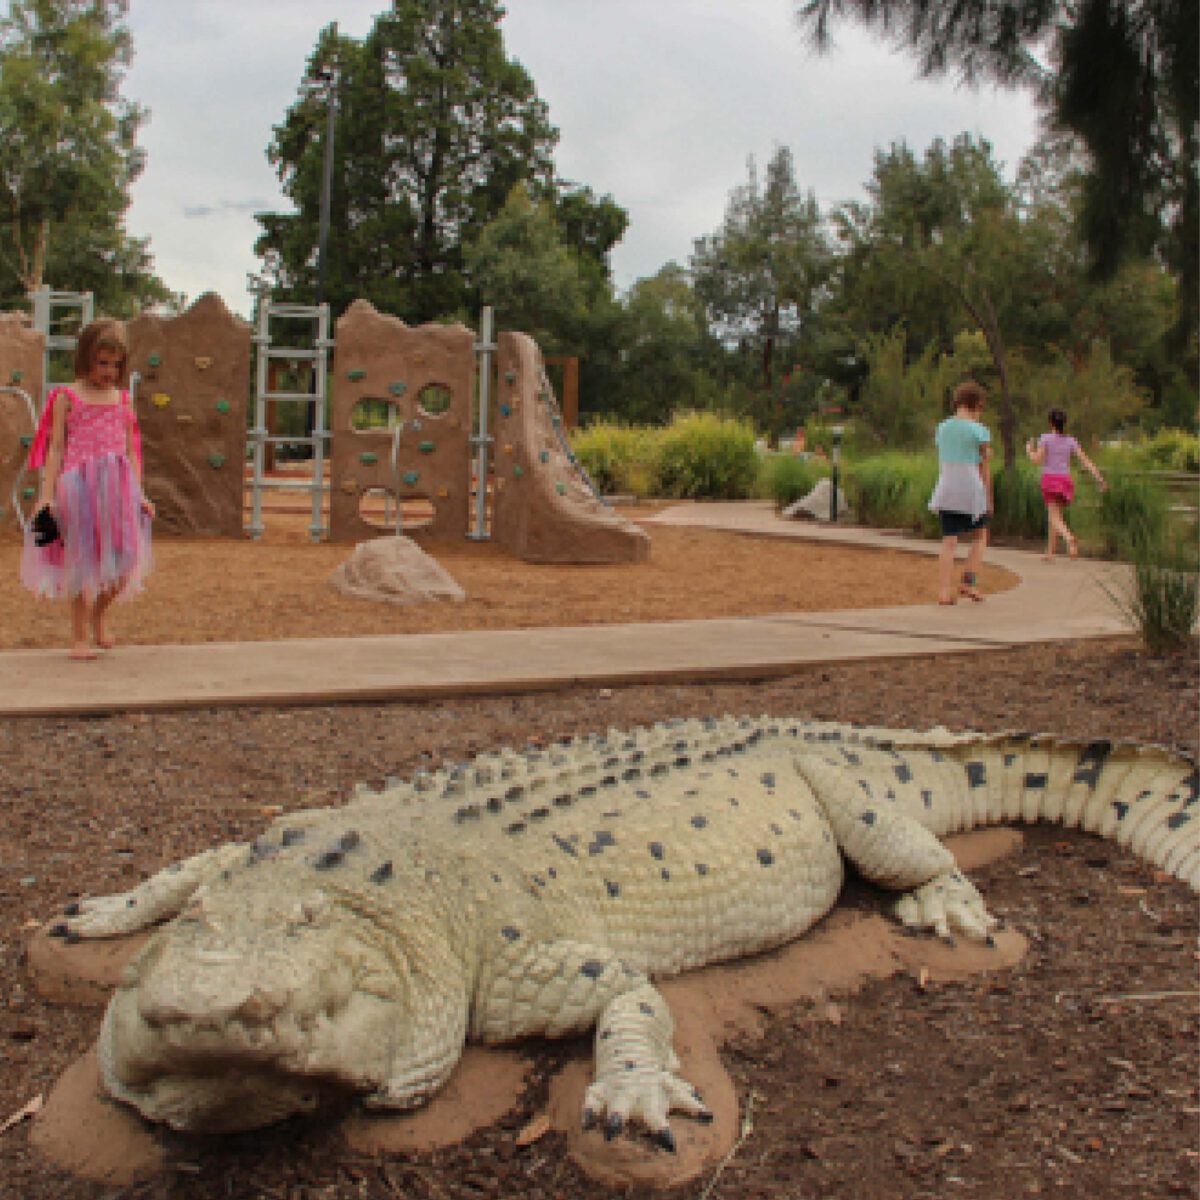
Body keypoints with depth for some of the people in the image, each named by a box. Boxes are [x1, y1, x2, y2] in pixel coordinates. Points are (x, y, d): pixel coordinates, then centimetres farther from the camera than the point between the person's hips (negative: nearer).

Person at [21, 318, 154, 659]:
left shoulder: (122, 399, 12)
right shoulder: (67, 397, 2)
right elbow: (56, 449, 2)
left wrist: (139, 493, 10)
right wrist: (47, 495, -3)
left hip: (118, 488, 3)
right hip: (79, 486, -3)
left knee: (124, 563, 1)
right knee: (82, 561, 2)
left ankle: (98, 613, 30)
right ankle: (79, 636, 16)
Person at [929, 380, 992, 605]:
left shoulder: (942, 428, 8)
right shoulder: (979, 431, -6)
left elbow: (942, 463, 12)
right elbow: (984, 467, -3)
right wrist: (988, 498, 5)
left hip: (946, 488, 4)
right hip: (971, 489, -4)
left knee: (949, 542, 5)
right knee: (980, 535, 18)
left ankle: (944, 591, -4)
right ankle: (968, 581, 6)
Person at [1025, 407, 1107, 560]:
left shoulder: (1045, 438, -5)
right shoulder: (1071, 441, 6)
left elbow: (1037, 459, -12)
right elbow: (1085, 461, 0)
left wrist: (1029, 450, 8)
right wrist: (1099, 479, -1)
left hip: (1050, 479, -4)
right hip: (1066, 479, 4)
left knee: (1056, 518, -10)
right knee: (1052, 516, 16)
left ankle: (1069, 537, -41)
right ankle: (1049, 553, 16)